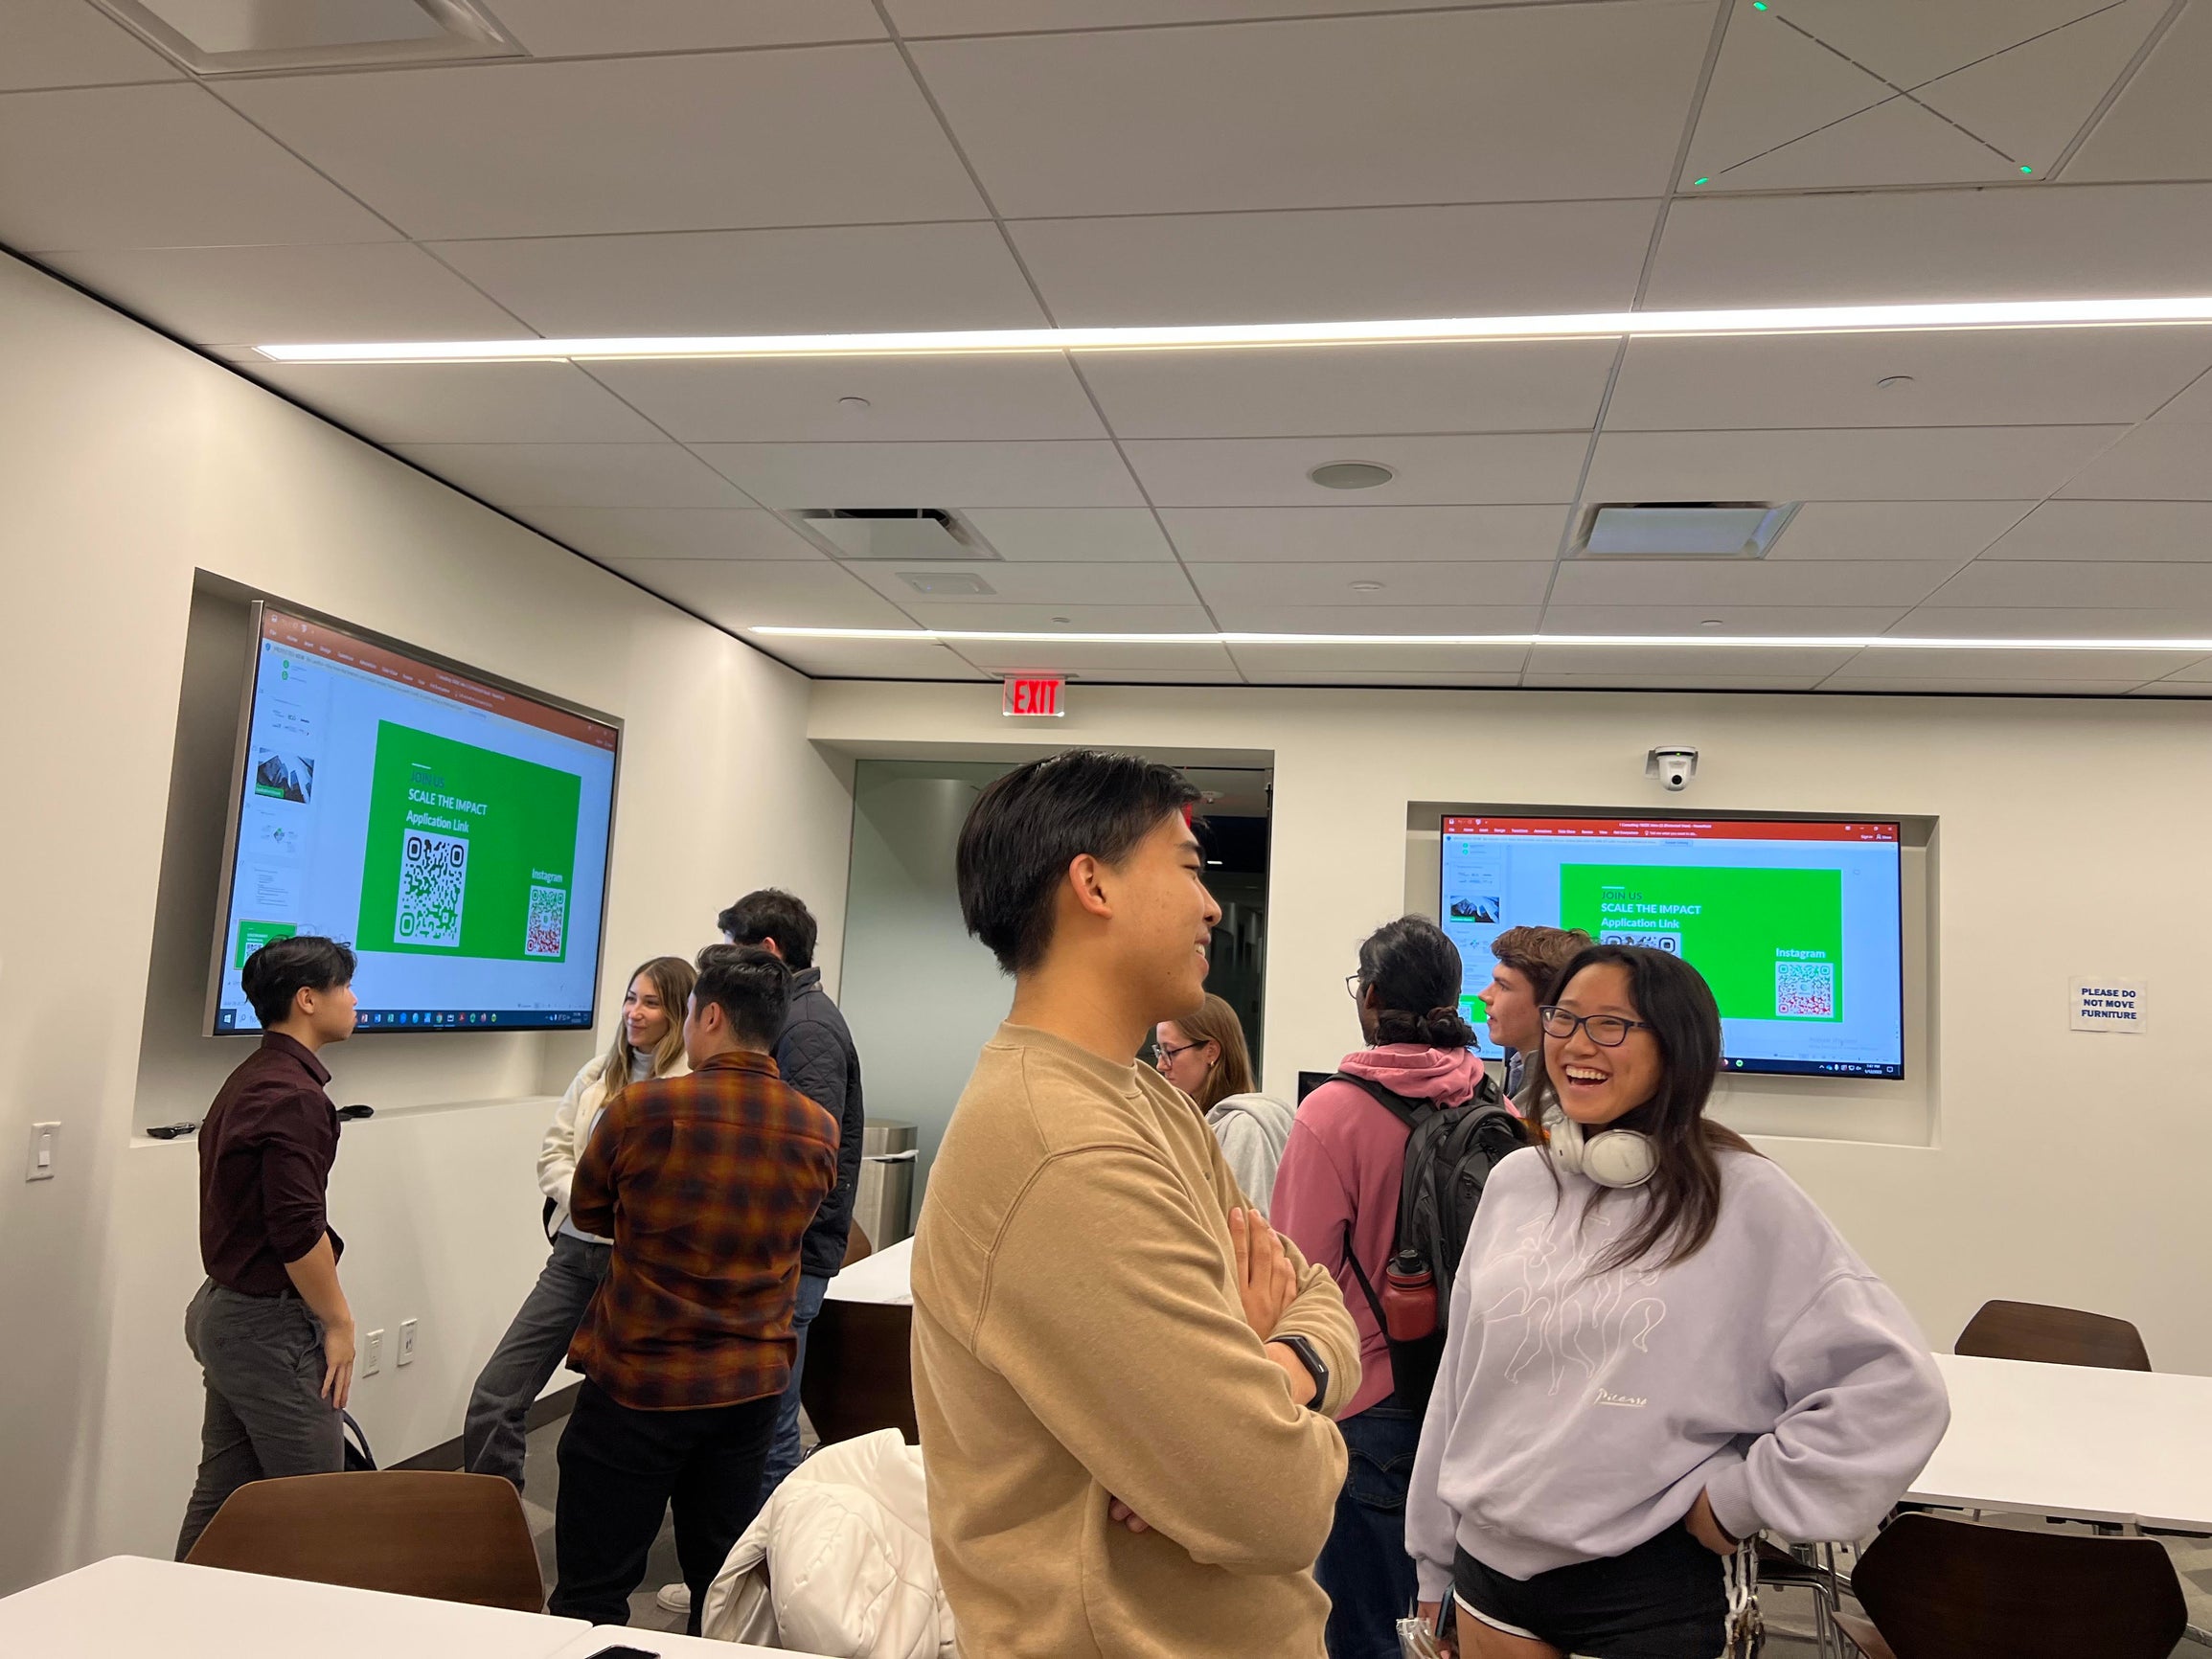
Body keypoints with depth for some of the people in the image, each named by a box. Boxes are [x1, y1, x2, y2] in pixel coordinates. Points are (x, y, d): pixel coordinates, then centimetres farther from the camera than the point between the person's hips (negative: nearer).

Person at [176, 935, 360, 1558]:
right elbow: (298, 1230, -24)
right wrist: (338, 1321, -13)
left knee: (221, 1496, 17)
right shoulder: (294, 1096, -20)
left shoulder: (246, 1081, 12)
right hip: (271, 1323, -10)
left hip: (224, 1312, 10)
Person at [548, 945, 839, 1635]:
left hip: (638, 1383, -4)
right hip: (752, 1388, 4)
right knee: (721, 1581, 19)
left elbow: (586, 1211, 0)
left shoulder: (641, 1109, -18)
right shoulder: (819, 1131, -7)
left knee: (593, 1592, 9)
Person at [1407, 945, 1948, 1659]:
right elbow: (1462, 1380, 7)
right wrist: (1435, 1565, 12)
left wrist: (1740, 1498, -13)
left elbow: (1895, 1388, -15)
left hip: (1646, 1593, -4)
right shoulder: (1515, 1184, 1)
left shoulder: (1743, 1201, -13)